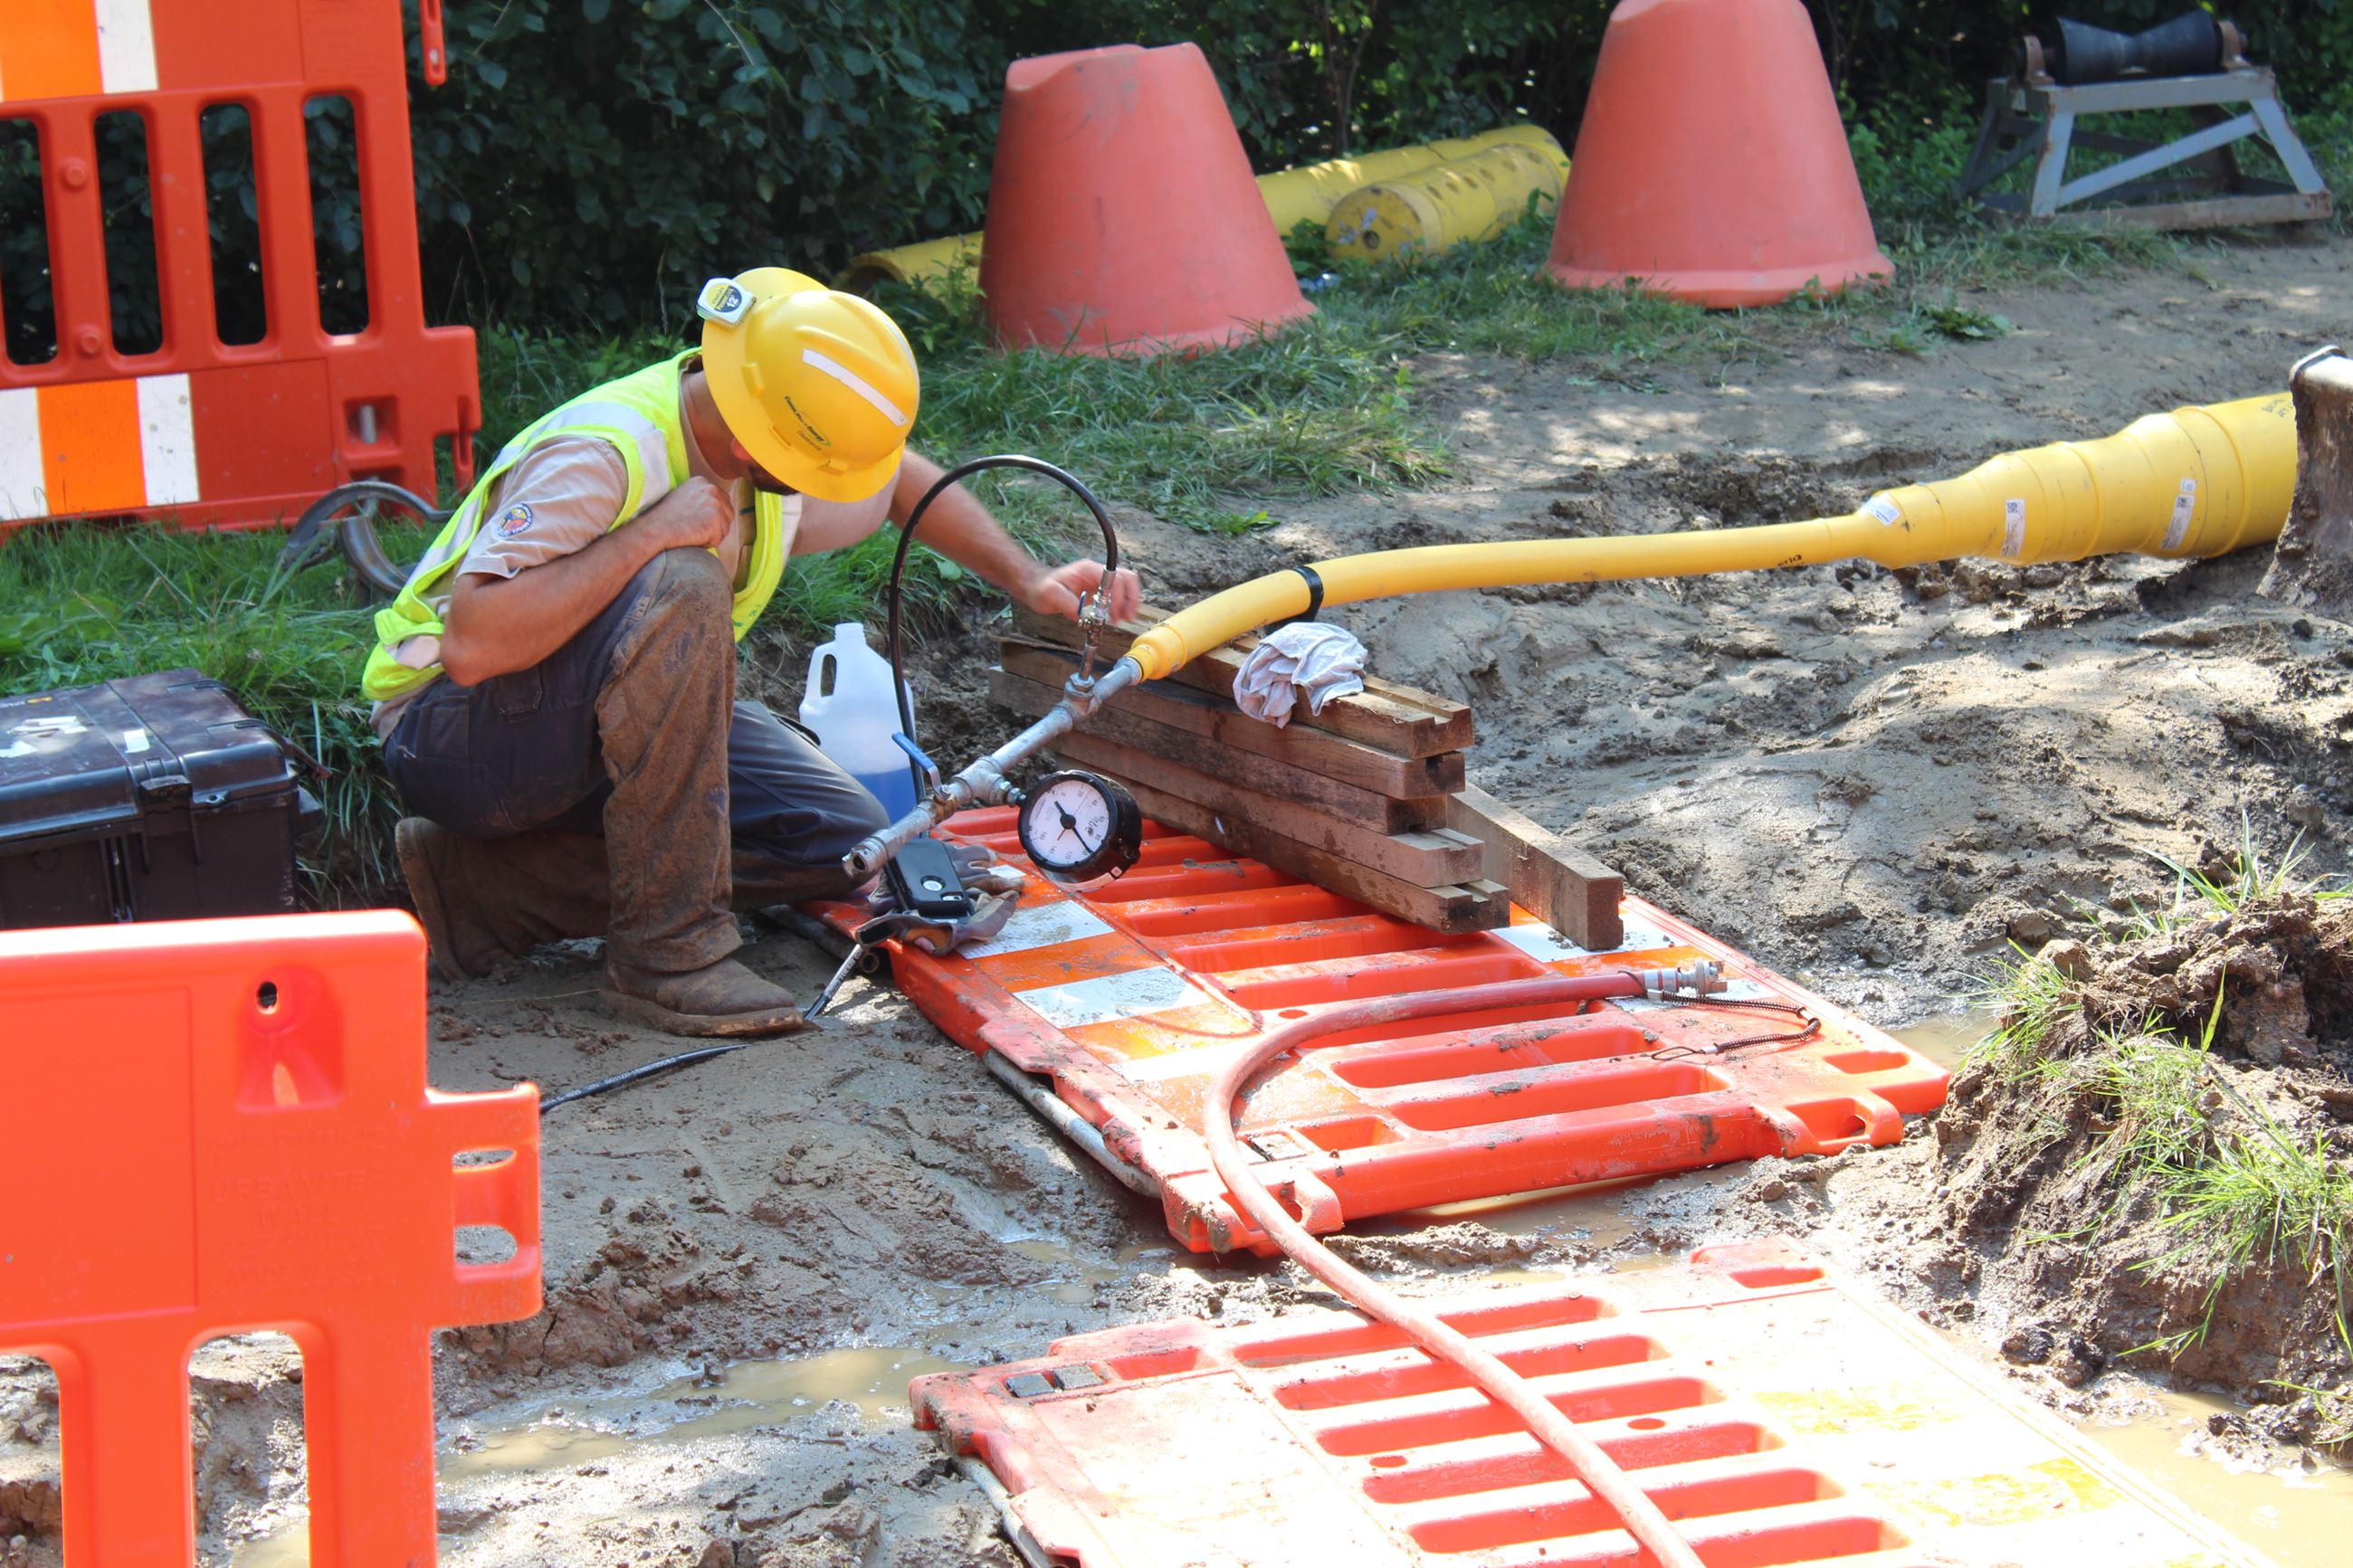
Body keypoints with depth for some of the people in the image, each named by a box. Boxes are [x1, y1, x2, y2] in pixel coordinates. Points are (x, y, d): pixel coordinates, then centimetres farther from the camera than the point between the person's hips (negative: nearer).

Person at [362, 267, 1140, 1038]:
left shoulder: (779, 465, -3)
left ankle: (488, 884, -5)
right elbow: (473, 647, -38)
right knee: (678, 587, -33)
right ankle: (666, 951, -27)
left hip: (615, 733, 9)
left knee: (845, 837, -7)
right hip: (452, 735, -9)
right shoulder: (603, 455, -29)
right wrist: (649, 535, -37)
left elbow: (905, 482, 20)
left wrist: (1027, 579, 9)